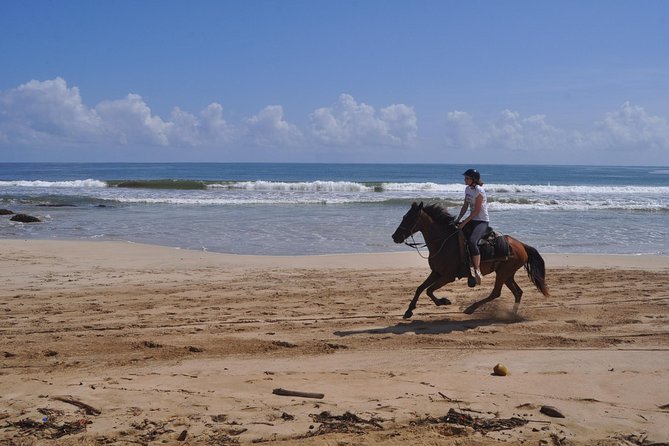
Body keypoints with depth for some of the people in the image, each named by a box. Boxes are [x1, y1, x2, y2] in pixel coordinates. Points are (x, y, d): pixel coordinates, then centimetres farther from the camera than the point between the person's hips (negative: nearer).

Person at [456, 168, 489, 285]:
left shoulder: (479, 191, -17)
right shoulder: (468, 189, 9)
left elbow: (476, 210, -19)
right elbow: (465, 206, 14)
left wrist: (464, 222, -19)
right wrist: (458, 219, 3)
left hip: (482, 221, -9)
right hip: (472, 219, 9)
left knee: (472, 242, -30)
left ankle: (477, 271, -28)